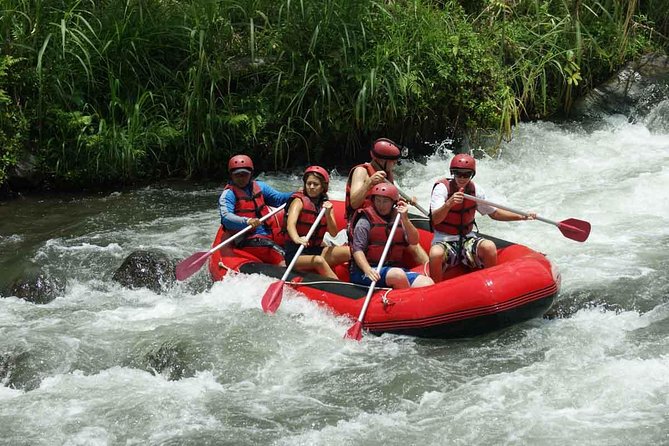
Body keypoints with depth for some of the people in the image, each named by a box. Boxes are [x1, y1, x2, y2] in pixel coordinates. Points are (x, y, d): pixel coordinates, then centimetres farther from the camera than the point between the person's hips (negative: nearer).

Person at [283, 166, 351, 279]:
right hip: (296, 253, -6)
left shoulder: (326, 205, 10)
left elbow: (333, 234, 0)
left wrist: (328, 214, -17)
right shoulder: (299, 201, -6)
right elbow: (290, 224, -26)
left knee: (349, 252, -16)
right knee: (318, 261, -36)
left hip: (317, 250, 6)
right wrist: (297, 239, -48)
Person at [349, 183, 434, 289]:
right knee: (398, 275, -35)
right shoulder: (365, 221, -2)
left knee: (428, 283, -19)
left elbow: (414, 241, 4)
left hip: (395, 268, 5)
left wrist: (405, 219, -10)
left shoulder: (399, 219, 14)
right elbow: (357, 250, -11)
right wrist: (368, 270, -29)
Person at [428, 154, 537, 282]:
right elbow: (435, 220, -23)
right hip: (444, 240, -4)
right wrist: (449, 203, -42)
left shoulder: (475, 190, 3)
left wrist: (522, 217, 9)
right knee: (436, 254, -38)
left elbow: (494, 213, 17)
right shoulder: (442, 188, -11)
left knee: (489, 247, -27)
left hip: (467, 239, 4)